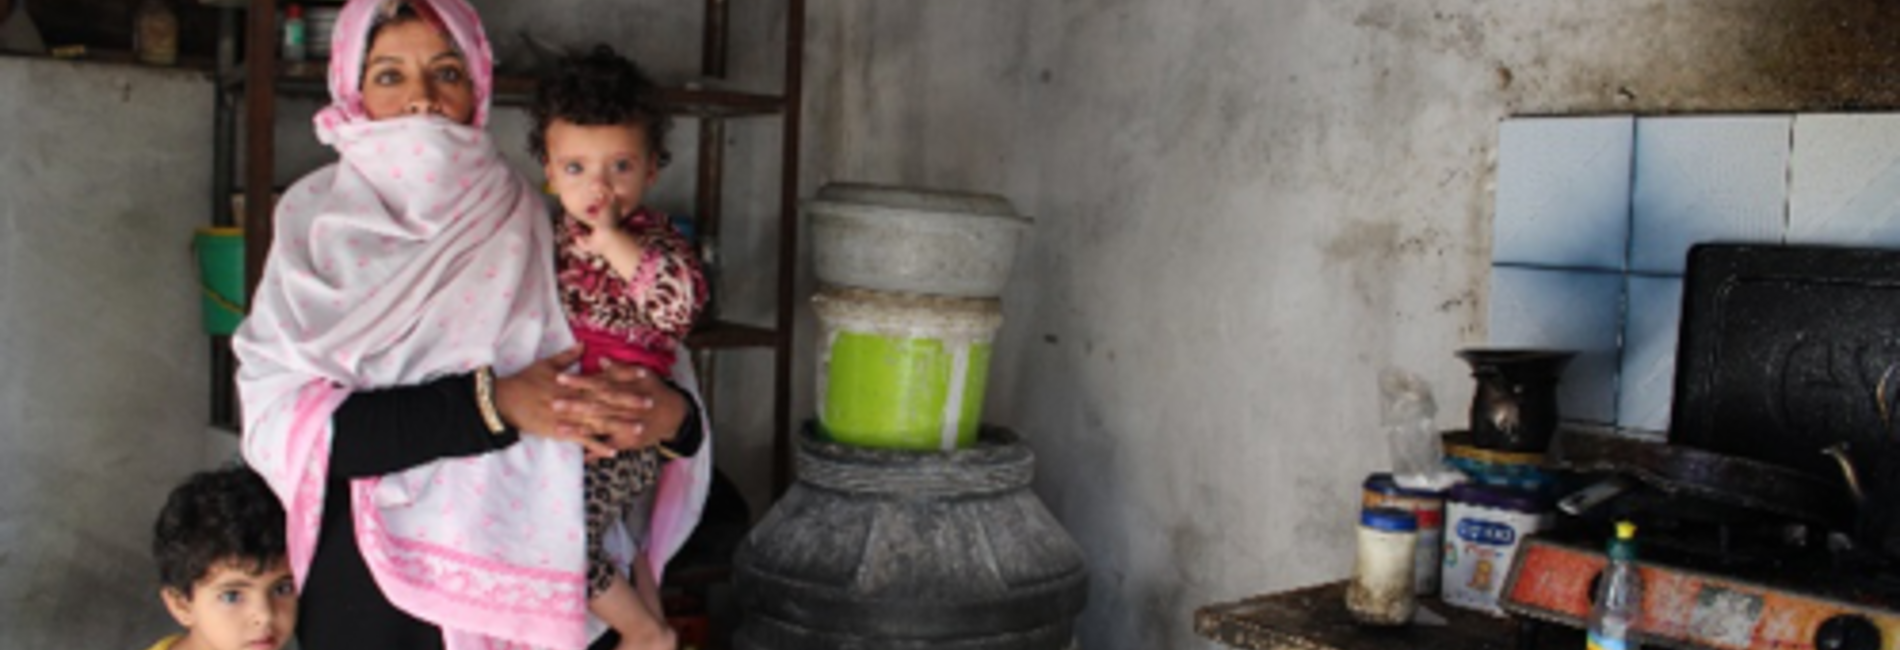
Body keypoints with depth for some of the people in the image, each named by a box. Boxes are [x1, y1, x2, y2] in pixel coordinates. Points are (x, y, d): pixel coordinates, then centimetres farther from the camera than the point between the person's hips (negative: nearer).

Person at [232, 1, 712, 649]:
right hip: (360, 569, -1)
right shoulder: (316, 216, -3)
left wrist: (671, 410, -23)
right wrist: (492, 404, -22)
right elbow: (280, 416, -13)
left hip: (511, 560, 1)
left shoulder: (529, 220, -1)